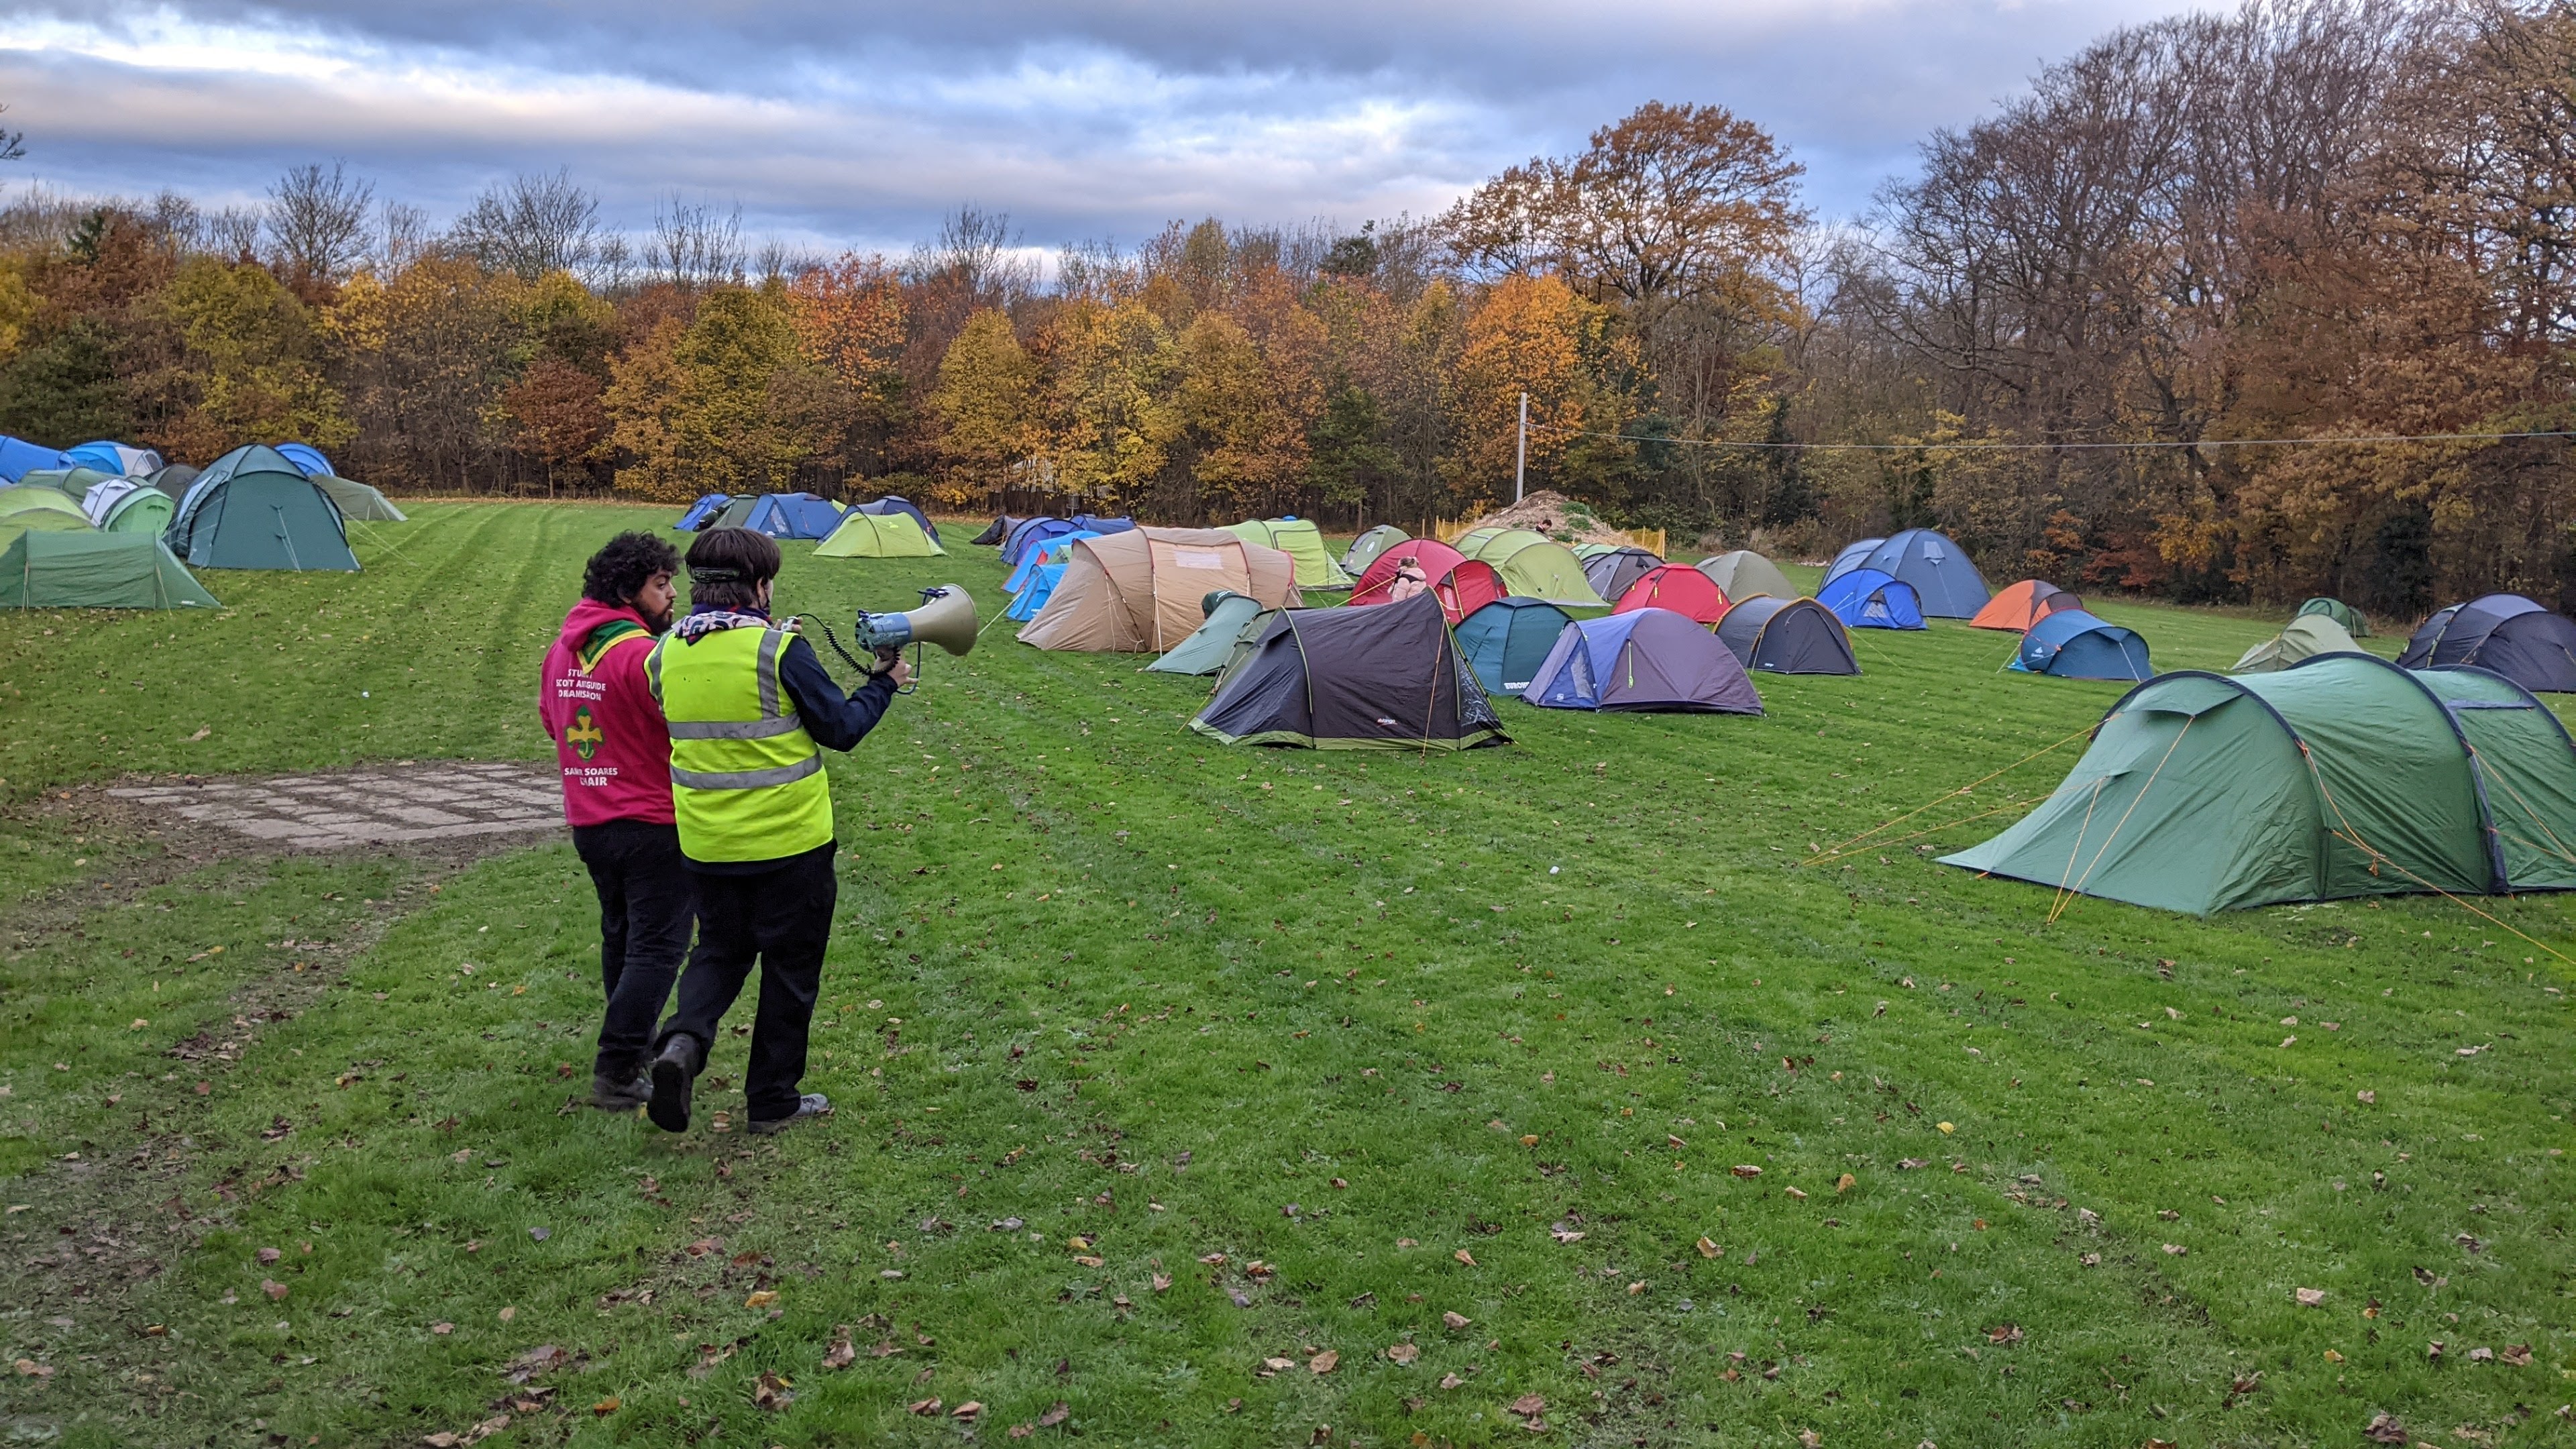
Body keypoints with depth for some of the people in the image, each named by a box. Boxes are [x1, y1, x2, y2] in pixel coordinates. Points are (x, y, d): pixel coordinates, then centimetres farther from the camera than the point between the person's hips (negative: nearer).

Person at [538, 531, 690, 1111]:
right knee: (656, 947, -2)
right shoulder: (642, 652, -20)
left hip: (587, 820, 9)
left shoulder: (563, 646, 7)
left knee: (621, 936, 22)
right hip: (651, 823, -8)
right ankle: (617, 1074, -3)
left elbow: (550, 715, 20)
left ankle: (635, 1047, 35)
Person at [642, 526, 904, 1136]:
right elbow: (841, 728, -10)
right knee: (790, 966, 11)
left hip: (708, 842, 5)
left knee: (719, 949, 22)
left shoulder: (667, 651, -1)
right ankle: (774, 1099, 20)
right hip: (789, 839, -5)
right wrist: (884, 684, 8)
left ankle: (682, 1040, -6)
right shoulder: (780, 650, -18)